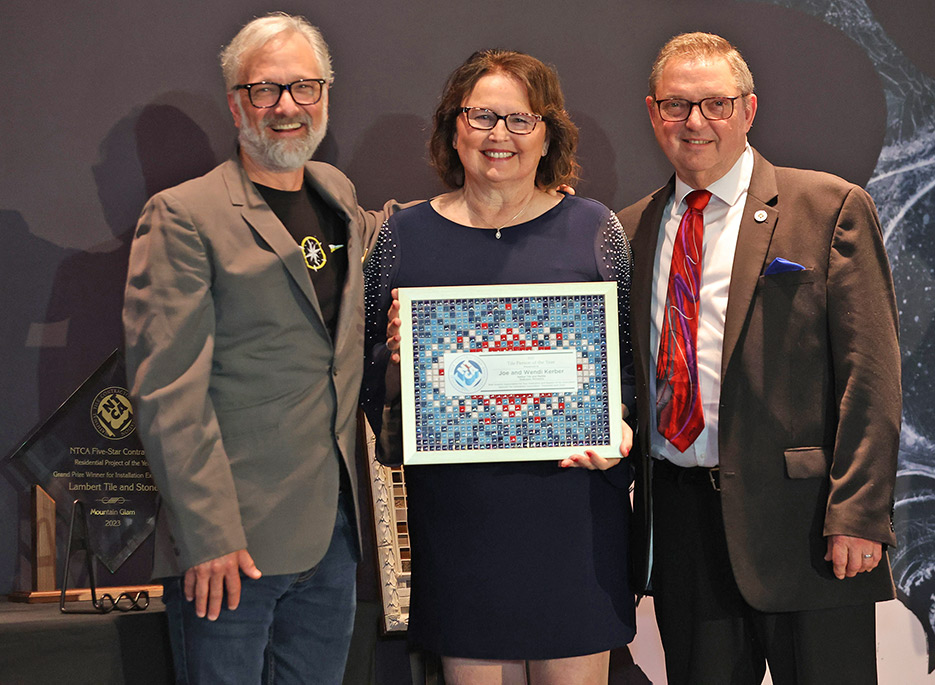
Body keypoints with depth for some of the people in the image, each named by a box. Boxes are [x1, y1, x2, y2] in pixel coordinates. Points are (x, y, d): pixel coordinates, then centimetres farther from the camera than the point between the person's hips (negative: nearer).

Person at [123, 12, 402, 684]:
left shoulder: (340, 196, 12)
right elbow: (167, 390, -13)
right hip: (230, 540, -6)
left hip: (333, 528, 6)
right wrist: (206, 535, -17)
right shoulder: (183, 216, -8)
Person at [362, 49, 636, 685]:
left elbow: (634, 358, 9)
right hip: (455, 507, 1)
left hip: (573, 493, 0)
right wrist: (398, 357, -11)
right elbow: (374, 382, 10)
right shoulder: (405, 235, 6)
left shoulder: (594, 228, 4)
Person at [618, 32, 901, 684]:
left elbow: (870, 372, -7)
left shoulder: (832, 208, -2)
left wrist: (858, 514, -13)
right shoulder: (630, 230, 13)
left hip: (798, 518, -4)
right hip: (676, 516, 4)